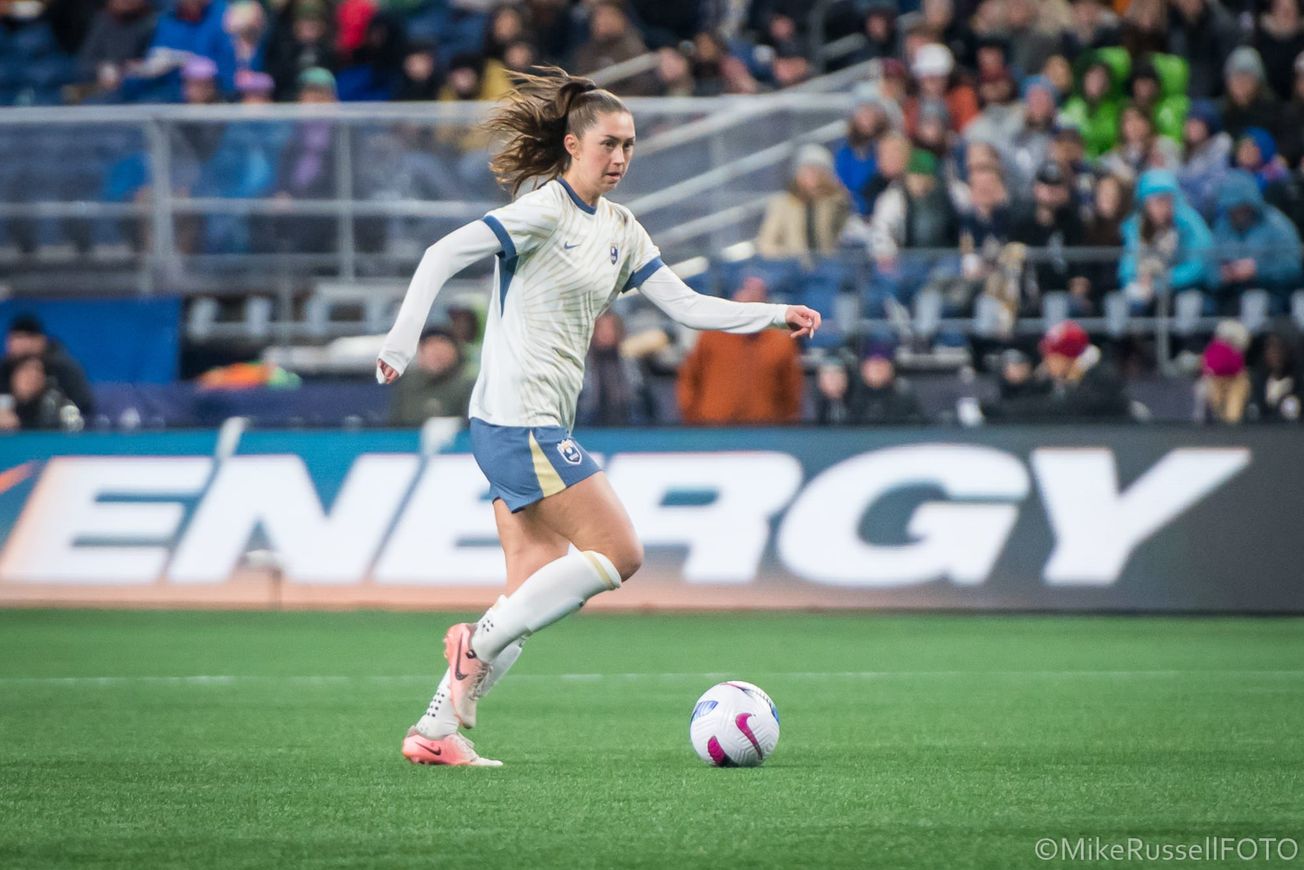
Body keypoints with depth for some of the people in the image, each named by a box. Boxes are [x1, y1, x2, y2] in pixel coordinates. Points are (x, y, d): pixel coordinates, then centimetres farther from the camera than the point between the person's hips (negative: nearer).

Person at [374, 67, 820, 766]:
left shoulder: (619, 229, 15)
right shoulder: (544, 210, -10)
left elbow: (685, 305, 15)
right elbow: (442, 255, -16)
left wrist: (774, 315, 6)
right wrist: (403, 340, -26)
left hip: (540, 425, 9)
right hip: (517, 416, -9)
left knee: (538, 593, 5)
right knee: (619, 554, -12)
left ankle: (436, 729, 5)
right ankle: (480, 640, -9)